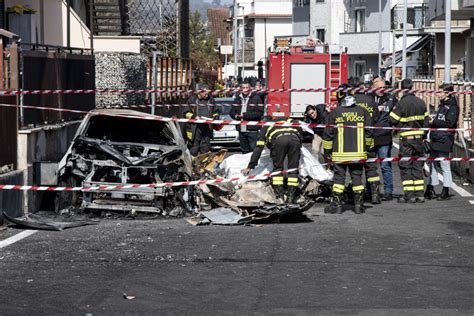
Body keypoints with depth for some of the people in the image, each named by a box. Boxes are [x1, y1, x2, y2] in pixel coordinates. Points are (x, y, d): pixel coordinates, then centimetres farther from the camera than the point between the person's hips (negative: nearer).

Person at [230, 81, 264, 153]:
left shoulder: (256, 98, -2)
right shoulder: (238, 98, 14)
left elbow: (259, 113, -11)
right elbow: (232, 112, 18)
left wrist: (245, 115, -15)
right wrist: (236, 116, -6)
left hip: (252, 129, -5)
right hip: (241, 130, 5)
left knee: (254, 150, -8)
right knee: (244, 150, 11)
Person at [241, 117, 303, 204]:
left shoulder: (265, 128, 34)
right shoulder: (288, 121, 42)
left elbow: (258, 149, 29)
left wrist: (250, 167, 31)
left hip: (278, 139, -2)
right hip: (294, 138, 2)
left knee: (277, 167, 14)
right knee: (293, 169, 10)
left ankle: (280, 195, 6)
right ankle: (291, 196, 7)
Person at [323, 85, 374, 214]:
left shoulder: (335, 113, -3)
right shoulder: (362, 111, 2)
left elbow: (328, 134, -1)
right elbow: (369, 132, 5)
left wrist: (327, 152, 8)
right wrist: (367, 148, 18)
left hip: (340, 154, -2)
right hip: (358, 153, 2)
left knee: (339, 178, 4)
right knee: (357, 177, 8)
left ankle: (336, 205, 3)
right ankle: (359, 205, 10)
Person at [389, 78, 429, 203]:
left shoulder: (402, 103, -14)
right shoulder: (421, 102, 4)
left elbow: (392, 120, -11)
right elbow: (426, 121, 9)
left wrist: (398, 125, 12)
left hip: (406, 139, -5)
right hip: (419, 138, 5)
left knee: (405, 167, 1)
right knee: (418, 167, 11)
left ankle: (409, 195, -1)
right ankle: (419, 194, 11)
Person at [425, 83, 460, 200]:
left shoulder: (453, 107, -9)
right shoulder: (442, 105, 18)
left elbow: (449, 123, -18)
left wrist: (434, 122, -13)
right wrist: (432, 121, 6)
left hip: (444, 141, -9)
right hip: (435, 140, 9)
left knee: (445, 166, -4)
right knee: (433, 165, 12)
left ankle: (446, 192, 2)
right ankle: (430, 190, 19)